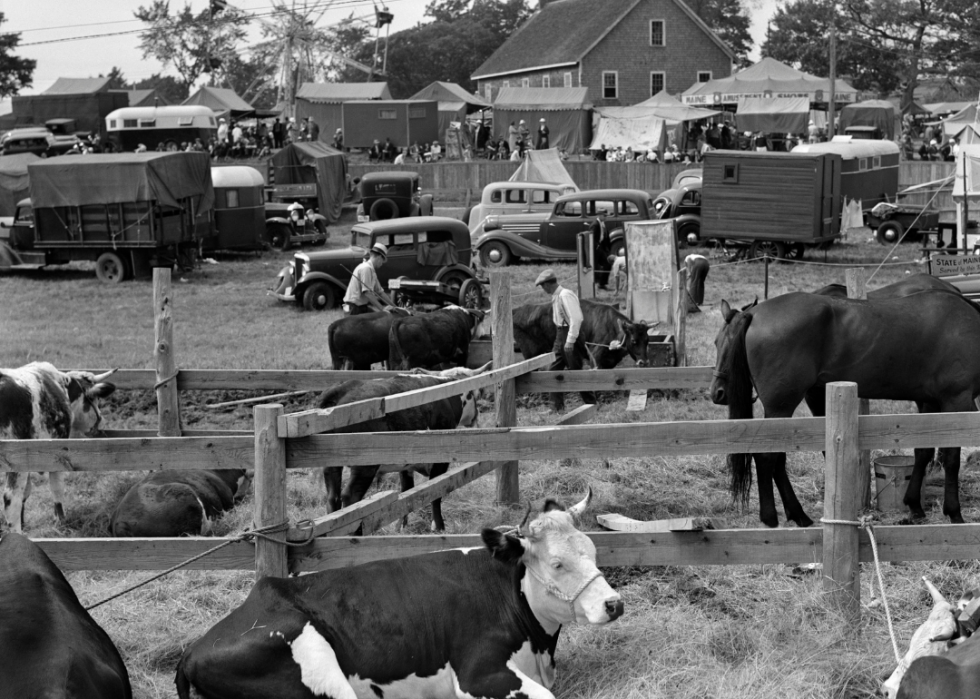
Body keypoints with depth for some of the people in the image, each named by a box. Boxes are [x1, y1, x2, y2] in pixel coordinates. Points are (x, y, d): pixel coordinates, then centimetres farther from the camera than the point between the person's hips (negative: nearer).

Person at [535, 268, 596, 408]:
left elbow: (576, 319, -23)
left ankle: (591, 404, 8)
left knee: (576, 372, -3)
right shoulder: (556, 296, 10)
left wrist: (570, 341, -24)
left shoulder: (565, 295, -18)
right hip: (560, 335, 9)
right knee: (553, 371, 8)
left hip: (571, 334, -9)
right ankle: (558, 406, 15)